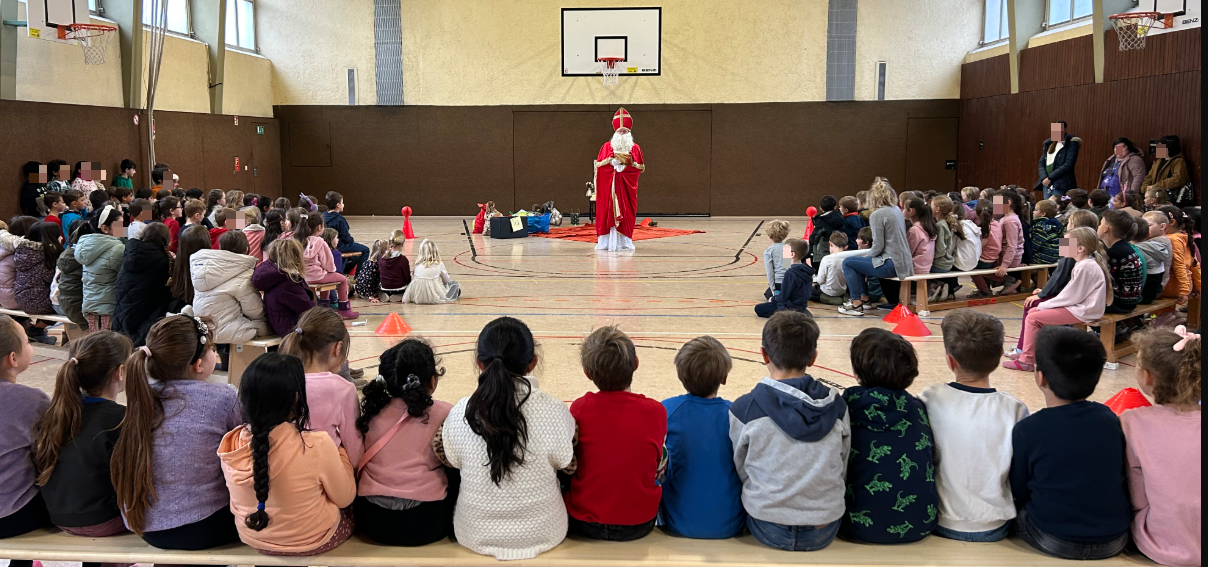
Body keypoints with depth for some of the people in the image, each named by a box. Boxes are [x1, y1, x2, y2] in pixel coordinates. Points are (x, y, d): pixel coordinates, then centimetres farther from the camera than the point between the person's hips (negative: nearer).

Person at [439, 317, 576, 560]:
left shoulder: (461, 413, -19)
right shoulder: (554, 412, -22)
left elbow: (452, 460, 0)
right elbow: (567, 465, -6)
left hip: (476, 537, 1)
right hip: (543, 535, -1)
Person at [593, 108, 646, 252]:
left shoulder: (635, 148, 7)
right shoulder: (607, 146, 7)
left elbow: (642, 167, 1)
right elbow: (598, 164, 0)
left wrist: (630, 162, -12)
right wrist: (611, 161, -12)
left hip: (627, 185, 0)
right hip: (609, 185, 0)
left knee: (626, 212, -2)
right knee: (608, 211, -5)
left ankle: (624, 241, 2)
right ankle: (607, 241, -4)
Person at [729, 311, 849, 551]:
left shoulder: (744, 409, -13)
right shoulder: (837, 405, -6)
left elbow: (739, 472, 0)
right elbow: (842, 470, 4)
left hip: (768, 530, -1)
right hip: (824, 532, 2)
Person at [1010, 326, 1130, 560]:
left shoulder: (1027, 430, -15)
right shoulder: (1110, 420, -6)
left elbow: (1019, 494, -4)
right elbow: (1122, 476, 8)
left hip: (1053, 543, -3)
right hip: (1114, 542, 3)